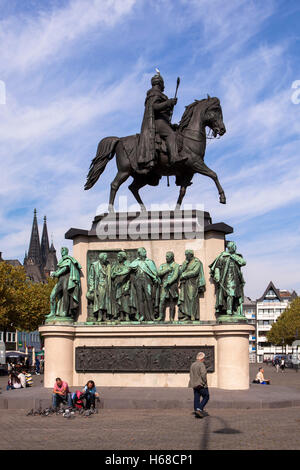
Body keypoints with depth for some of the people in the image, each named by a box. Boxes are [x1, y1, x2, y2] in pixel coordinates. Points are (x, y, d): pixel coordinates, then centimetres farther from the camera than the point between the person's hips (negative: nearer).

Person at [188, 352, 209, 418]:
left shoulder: (192, 365, 9)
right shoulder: (202, 365, -14)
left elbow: (191, 375, 11)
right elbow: (203, 375, -22)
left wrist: (193, 383, 12)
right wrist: (204, 383, -11)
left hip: (194, 385, 7)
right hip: (201, 385, -7)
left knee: (196, 398, 8)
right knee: (206, 397, 4)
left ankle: (196, 412, 7)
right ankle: (199, 409, -9)